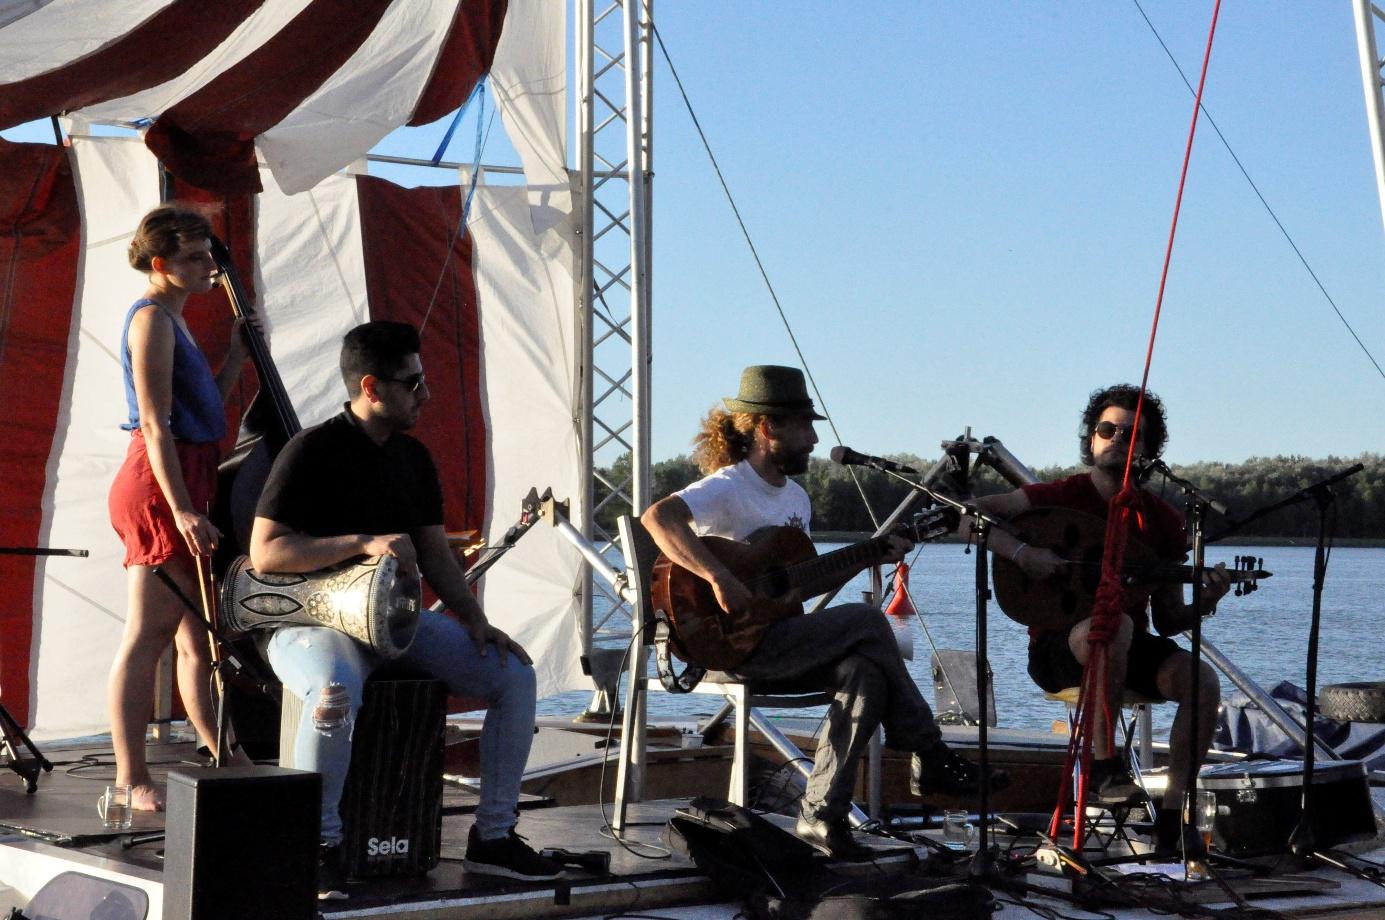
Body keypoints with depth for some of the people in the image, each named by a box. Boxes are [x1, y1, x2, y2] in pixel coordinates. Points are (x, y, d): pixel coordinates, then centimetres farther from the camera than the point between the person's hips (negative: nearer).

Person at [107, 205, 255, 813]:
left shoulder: (171, 320, 20)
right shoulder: (151, 318, -10)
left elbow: (205, 409, 23)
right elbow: (155, 424, -18)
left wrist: (238, 353, 17)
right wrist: (181, 508, -24)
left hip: (184, 486, 10)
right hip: (159, 487, -10)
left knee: (198, 635, 15)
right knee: (147, 635, -9)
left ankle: (223, 760, 23)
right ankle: (131, 780, -8)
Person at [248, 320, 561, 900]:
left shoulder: (413, 458, 11)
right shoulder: (312, 452, -11)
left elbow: (434, 552, 15)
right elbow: (264, 553, -18)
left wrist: (475, 621, -1)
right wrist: (363, 543, -26)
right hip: (313, 618, -7)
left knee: (513, 673, -7)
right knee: (336, 695, -40)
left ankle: (492, 836, 2)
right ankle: (321, 847, -20)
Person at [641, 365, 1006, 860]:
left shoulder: (796, 497, 17)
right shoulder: (728, 488, -12)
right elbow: (657, 517, -29)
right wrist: (719, 578, -36)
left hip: (778, 637, 9)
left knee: (865, 671, -19)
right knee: (867, 622, -16)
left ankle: (821, 813, -15)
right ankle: (931, 757, -3)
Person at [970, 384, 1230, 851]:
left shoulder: (1162, 519, 6)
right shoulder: (1060, 496, -5)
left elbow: (1168, 621, 9)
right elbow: (964, 513, -13)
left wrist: (1204, 604, -12)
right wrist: (1019, 550, -27)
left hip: (1130, 652, 4)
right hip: (1058, 648, -4)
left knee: (1202, 680, -25)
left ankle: (1171, 816, -18)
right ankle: (1103, 765, -28)